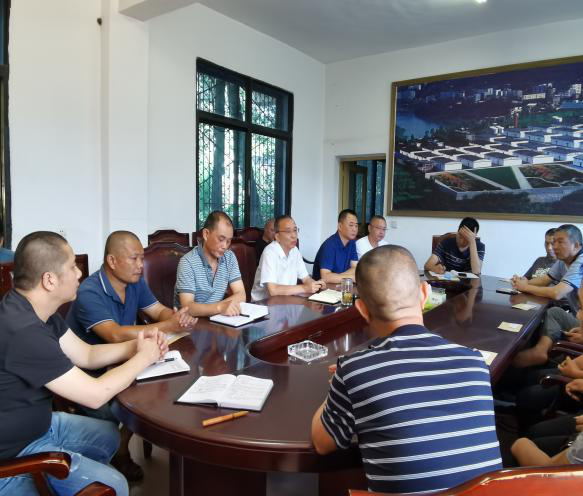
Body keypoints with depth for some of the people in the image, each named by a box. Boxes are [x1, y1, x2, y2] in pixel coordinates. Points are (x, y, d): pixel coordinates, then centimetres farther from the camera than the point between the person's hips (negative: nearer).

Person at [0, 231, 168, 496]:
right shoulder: (24, 331, -34)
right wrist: (143, 357, -13)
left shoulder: (37, 310, -2)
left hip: (35, 422, 10)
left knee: (108, 435, 21)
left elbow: (87, 355, 7)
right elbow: (96, 395, -28)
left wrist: (135, 345, -9)